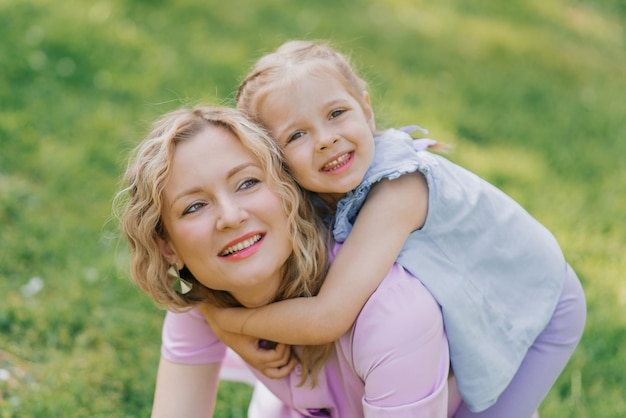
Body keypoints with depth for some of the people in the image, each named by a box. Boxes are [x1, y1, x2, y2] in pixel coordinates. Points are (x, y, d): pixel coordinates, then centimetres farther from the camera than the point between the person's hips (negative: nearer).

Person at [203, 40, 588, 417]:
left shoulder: (397, 189, -39)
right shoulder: (317, 195, -17)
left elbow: (326, 319, -43)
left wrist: (225, 317, -31)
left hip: (535, 308, -6)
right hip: (472, 305, 6)